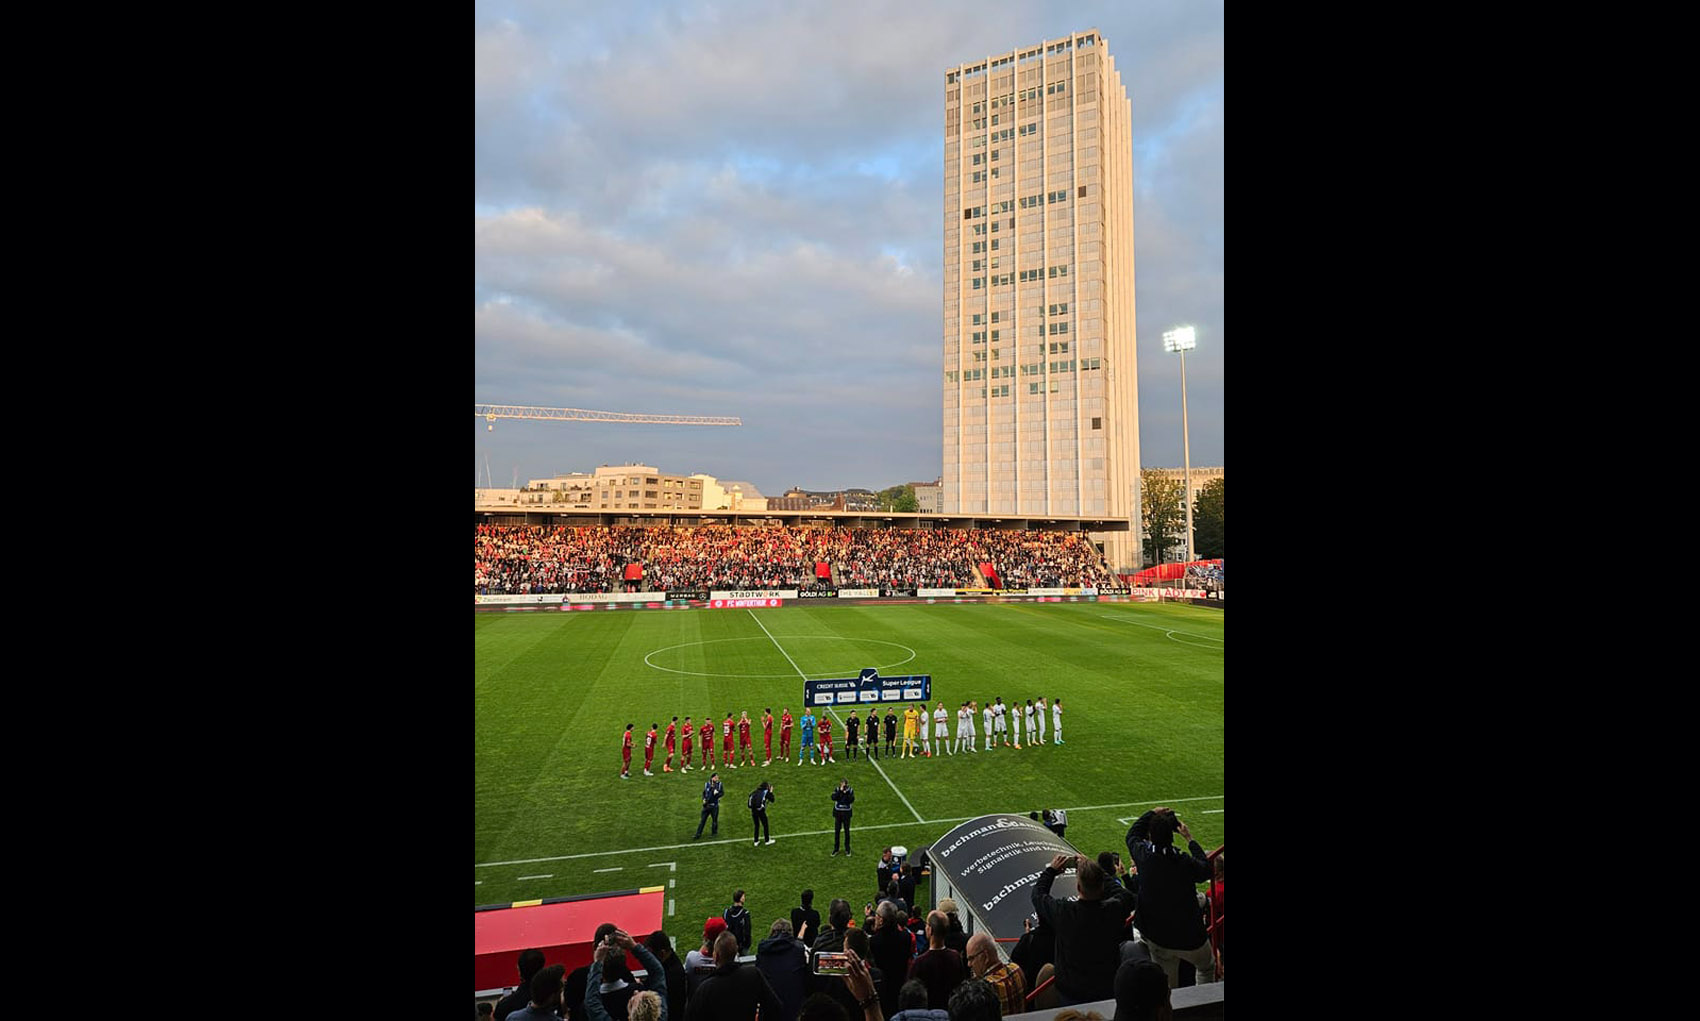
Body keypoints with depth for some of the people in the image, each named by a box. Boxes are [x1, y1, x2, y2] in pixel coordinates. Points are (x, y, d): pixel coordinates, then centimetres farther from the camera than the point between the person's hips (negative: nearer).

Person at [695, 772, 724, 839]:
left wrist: (717, 794, -21)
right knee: (702, 820, 2)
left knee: (715, 820, 9)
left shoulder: (720, 784, -3)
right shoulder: (706, 785, 0)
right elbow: (704, 793, 12)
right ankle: (698, 834, 8)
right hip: (706, 805, 1)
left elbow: (722, 793, -2)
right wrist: (703, 799, -4)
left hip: (715, 805, -1)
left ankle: (714, 833, 28)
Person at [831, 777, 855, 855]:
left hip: (846, 813, 0)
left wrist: (846, 793, -24)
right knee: (837, 831, 6)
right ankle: (836, 849, 19)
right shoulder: (837, 789, -4)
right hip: (838, 812, 0)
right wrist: (840, 791, -24)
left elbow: (852, 800, -17)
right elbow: (833, 798, -20)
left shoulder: (850, 791, -5)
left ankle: (847, 849, 21)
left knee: (847, 831, 8)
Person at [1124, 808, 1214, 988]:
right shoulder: (1185, 862, -25)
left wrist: (1152, 813, 14)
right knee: (1207, 968, 28)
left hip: (1156, 937, 3)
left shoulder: (1143, 855, -15)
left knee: (1166, 987, 19)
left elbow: (1132, 834, 9)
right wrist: (1190, 839, 3)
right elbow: (1206, 871, -2)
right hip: (1190, 937, -3)